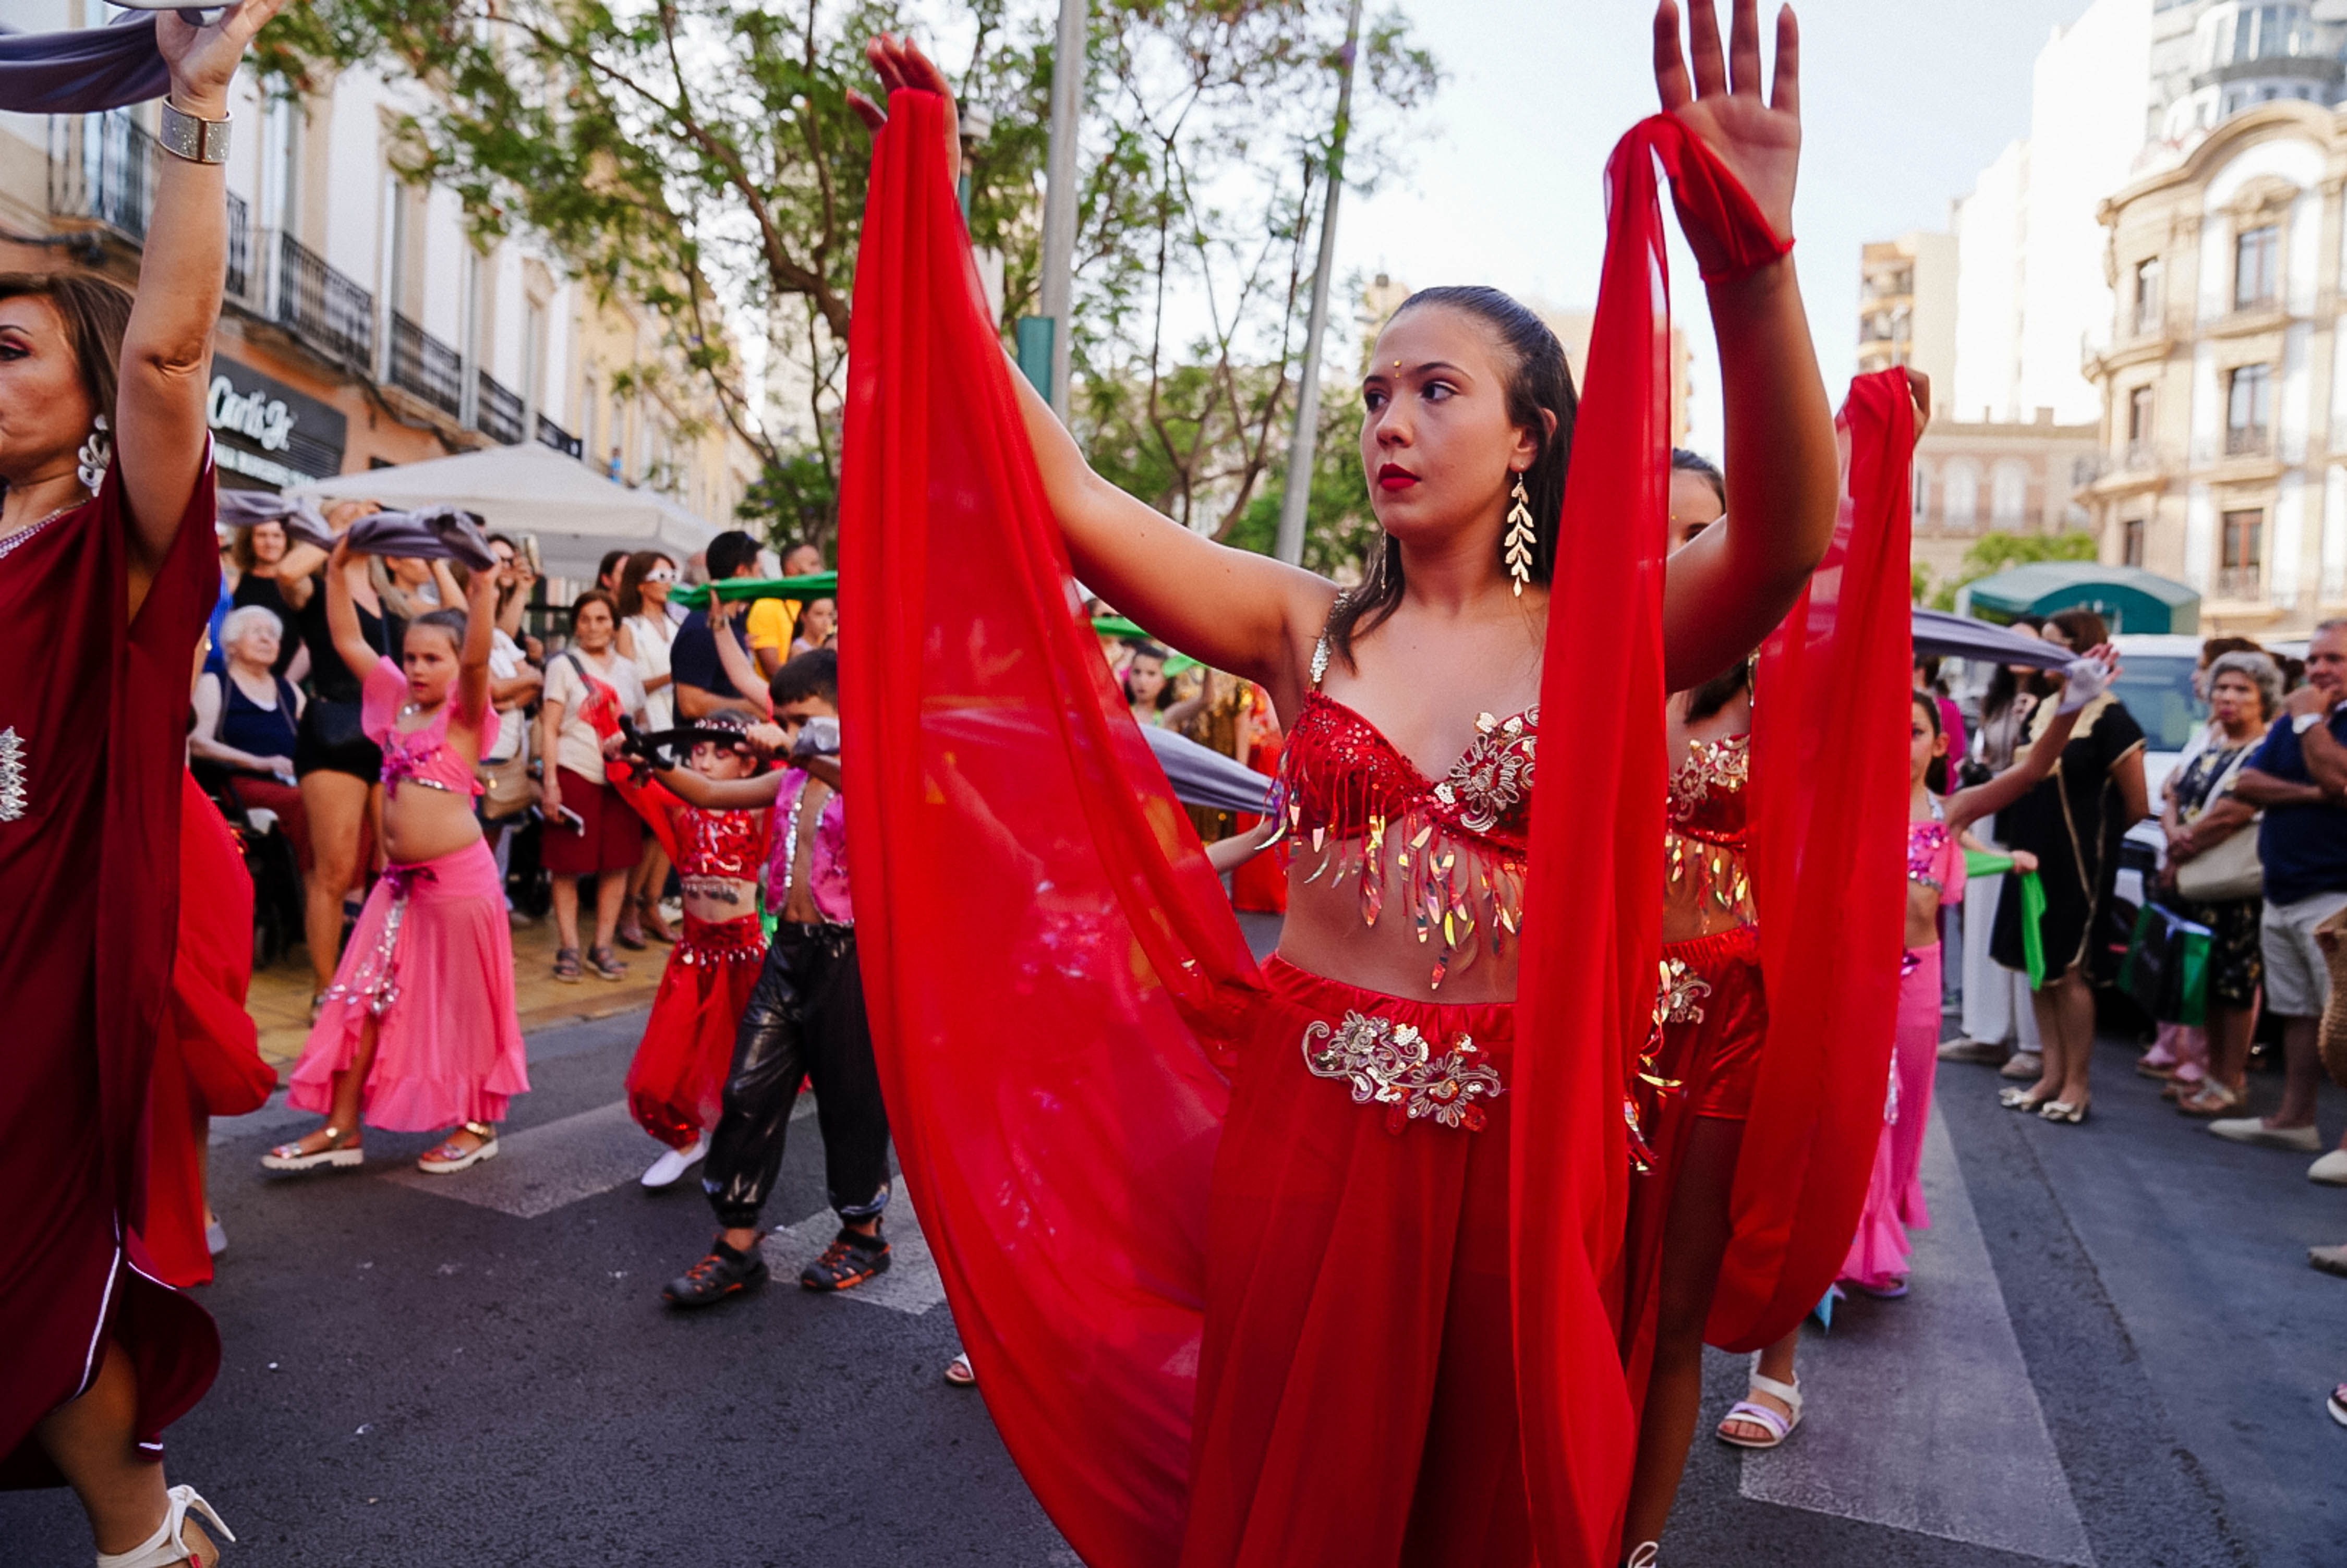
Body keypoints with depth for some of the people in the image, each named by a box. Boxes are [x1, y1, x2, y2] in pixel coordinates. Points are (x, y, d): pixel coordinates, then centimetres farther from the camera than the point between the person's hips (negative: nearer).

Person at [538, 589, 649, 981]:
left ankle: (602, 946, 13)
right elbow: (549, 728, -4)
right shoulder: (564, 665, 1)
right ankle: (568, 948, 9)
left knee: (618, 863, 3)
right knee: (567, 864, 0)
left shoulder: (627, 670, 13)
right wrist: (550, 782, -12)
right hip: (574, 774, -4)